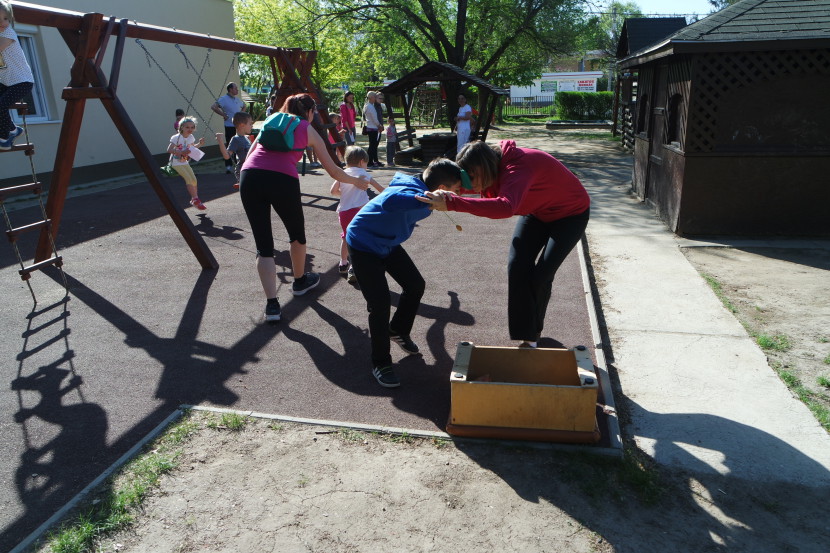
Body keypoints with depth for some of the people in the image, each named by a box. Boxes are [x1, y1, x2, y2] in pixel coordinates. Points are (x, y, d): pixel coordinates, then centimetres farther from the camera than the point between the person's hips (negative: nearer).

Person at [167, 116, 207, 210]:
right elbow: (169, 150, -24)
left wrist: (199, 144, 3)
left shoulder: (191, 137, 2)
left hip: (185, 162, 6)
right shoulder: (176, 138, -17)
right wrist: (181, 152, -35)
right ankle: (195, 199, -19)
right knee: (188, 178, -20)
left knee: (193, 179, -6)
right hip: (176, 163, -6)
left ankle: (194, 199, 6)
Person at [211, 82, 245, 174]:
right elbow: (213, 107, -18)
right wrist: (223, 115, -15)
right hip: (230, 126, -7)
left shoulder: (238, 99, 12)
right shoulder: (223, 99, -8)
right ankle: (228, 166, 0)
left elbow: (244, 106, 32)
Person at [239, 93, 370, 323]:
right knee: (296, 233, 23)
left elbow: (249, 156, 23)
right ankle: (300, 281, 44)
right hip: (283, 180, -3)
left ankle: (271, 303, 2)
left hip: (249, 176, 3)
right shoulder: (308, 130, 20)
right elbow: (333, 170, 22)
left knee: (263, 245, 9)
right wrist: (357, 181, 37)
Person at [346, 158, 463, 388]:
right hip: (363, 245, -9)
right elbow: (389, 202, -58)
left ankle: (398, 331, 36)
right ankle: (380, 364, 4)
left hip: (387, 243, 10)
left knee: (416, 285, 11)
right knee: (380, 302, -13)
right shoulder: (412, 192, -33)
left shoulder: (419, 188, -5)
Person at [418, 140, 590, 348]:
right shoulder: (496, 167, -15)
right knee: (518, 266, -8)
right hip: (538, 210, 7)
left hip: (571, 213, -7)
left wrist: (451, 203, -63)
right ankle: (527, 335, 5)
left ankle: (533, 331, 17)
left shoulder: (517, 167, -41)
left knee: (541, 276, -11)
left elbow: (505, 208, -60)